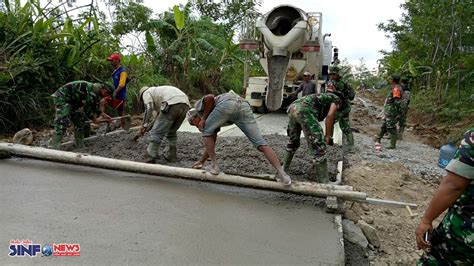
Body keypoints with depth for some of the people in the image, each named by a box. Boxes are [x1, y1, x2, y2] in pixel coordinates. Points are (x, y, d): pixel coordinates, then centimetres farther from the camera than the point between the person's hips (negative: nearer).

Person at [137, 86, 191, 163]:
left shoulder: (146, 93, 21)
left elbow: (149, 108, 1)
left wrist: (144, 125, 6)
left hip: (172, 104, -8)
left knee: (156, 133, 1)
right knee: (171, 133, 24)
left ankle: (151, 157, 4)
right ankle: (172, 156, 27)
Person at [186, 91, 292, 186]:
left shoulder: (199, 106, 27)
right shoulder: (213, 124, 42)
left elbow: (210, 97, 2)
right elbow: (211, 144, 46)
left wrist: (203, 119, 10)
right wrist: (201, 161, 57)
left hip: (228, 103, -7)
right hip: (244, 106, 7)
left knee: (207, 132, 19)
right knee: (260, 143, 1)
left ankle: (214, 165, 16)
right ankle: (282, 174, -11)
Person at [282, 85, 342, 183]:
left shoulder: (322, 96, 40)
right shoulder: (336, 99, 20)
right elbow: (330, 115, 2)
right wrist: (328, 135, 8)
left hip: (292, 108, 8)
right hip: (305, 110, -8)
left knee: (292, 142, 27)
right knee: (319, 147, -1)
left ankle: (284, 168, 41)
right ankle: (323, 182, 4)